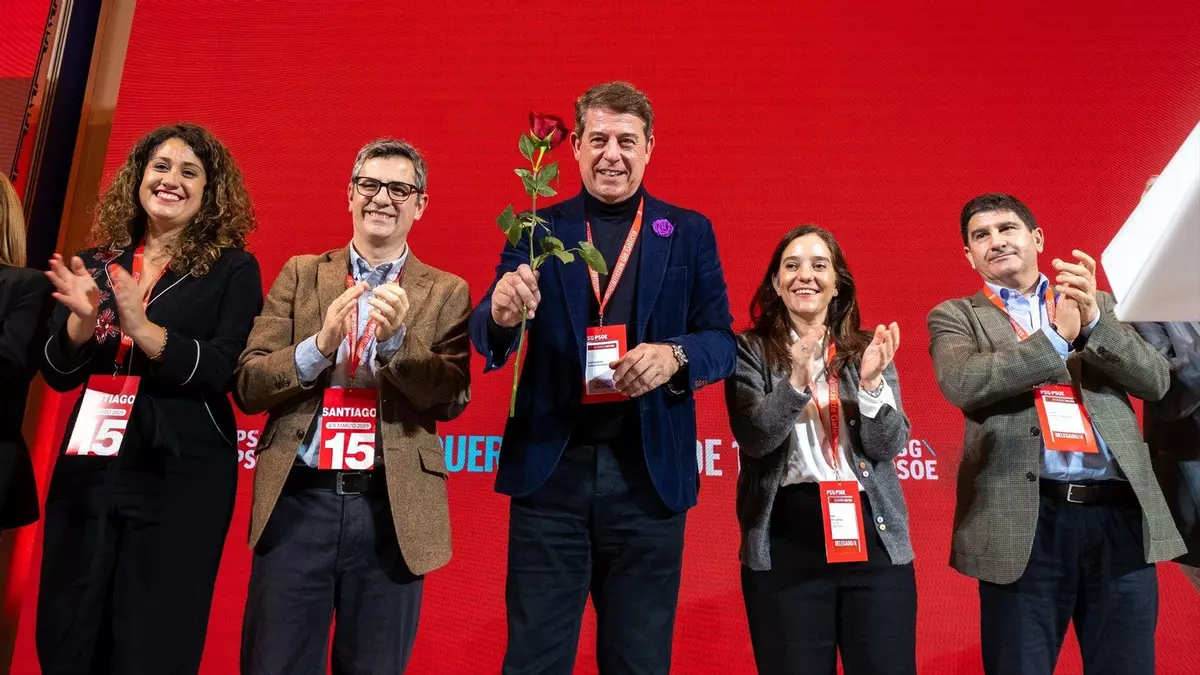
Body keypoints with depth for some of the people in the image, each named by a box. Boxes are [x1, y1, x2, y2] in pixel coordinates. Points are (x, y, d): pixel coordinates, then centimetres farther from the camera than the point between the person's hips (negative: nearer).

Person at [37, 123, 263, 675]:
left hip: (181, 476, -4)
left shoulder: (232, 270, -2)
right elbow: (58, 375, 8)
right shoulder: (96, 264, 10)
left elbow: (225, 371, -13)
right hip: (88, 468, 5)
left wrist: (142, 329, -25)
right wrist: (83, 319, -11)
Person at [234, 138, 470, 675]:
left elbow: (452, 399, -5)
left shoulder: (447, 292, 4)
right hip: (297, 501, 1)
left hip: (392, 509, 0)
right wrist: (320, 344, -16)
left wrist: (398, 339, -20)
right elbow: (248, 384, 1)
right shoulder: (300, 274, 7)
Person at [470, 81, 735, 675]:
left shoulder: (689, 233, 7)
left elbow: (722, 340, 4)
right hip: (549, 471, 0)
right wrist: (502, 313, -26)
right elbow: (487, 340, -2)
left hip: (650, 474, 1)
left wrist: (675, 354, -18)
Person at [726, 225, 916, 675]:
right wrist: (796, 382, -25)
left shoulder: (867, 349, 9)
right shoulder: (751, 350, 2)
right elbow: (753, 438, -10)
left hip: (873, 538, 2)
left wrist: (872, 382, -17)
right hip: (786, 544, -2)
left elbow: (888, 446, 0)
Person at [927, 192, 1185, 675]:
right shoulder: (955, 316, 7)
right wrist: (1057, 336, -15)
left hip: (1121, 514, 3)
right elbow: (960, 383, -12)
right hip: (1025, 523, -2)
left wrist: (1093, 319, -11)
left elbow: (1155, 381, 4)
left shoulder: (1097, 305, 17)